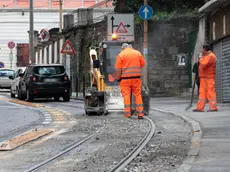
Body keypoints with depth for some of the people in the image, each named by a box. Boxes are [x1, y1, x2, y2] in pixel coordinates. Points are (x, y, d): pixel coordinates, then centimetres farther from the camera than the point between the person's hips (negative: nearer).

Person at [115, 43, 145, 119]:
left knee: (126, 95, 1)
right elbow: (143, 64, 10)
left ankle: (127, 113, -4)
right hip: (136, 77, 2)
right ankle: (140, 113, 5)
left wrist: (118, 78, 3)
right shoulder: (138, 53, 9)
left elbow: (118, 69, -4)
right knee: (138, 94, 7)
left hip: (125, 78, -2)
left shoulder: (121, 55, 0)